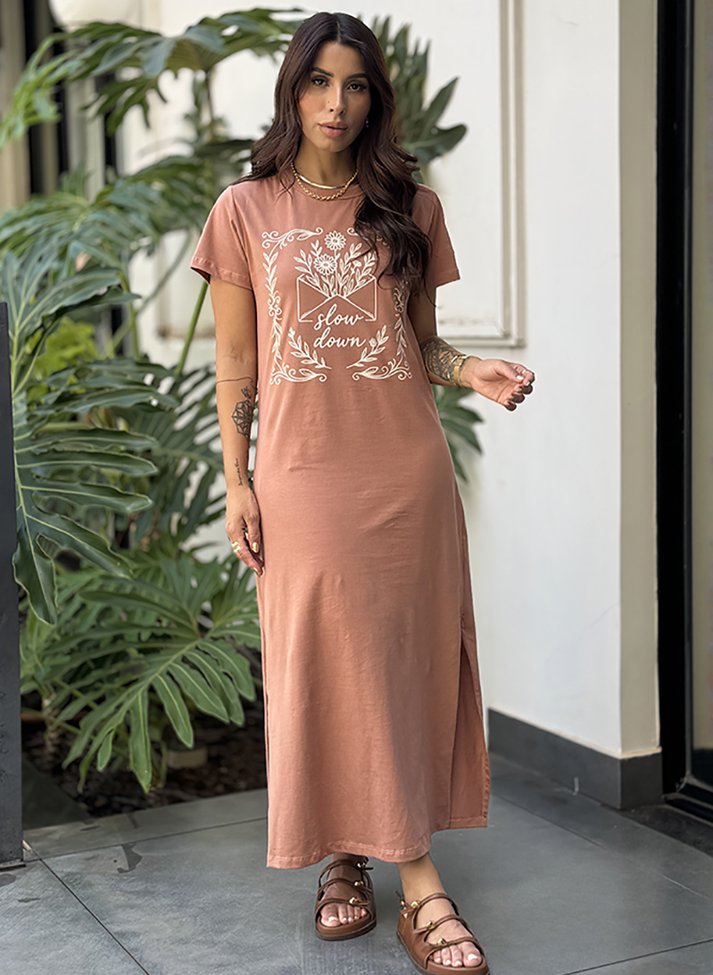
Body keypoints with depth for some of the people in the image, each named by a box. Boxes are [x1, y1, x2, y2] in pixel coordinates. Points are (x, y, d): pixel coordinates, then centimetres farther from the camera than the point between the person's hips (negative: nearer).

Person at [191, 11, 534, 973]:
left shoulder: (410, 205, 9)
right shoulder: (247, 209, 5)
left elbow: (421, 342, 13)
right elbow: (234, 362, 5)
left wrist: (472, 372, -8)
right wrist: (235, 483, -1)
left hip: (405, 472, 1)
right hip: (301, 477, -1)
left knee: (407, 664, 3)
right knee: (320, 669, 1)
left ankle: (410, 871, 12)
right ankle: (345, 856, 15)